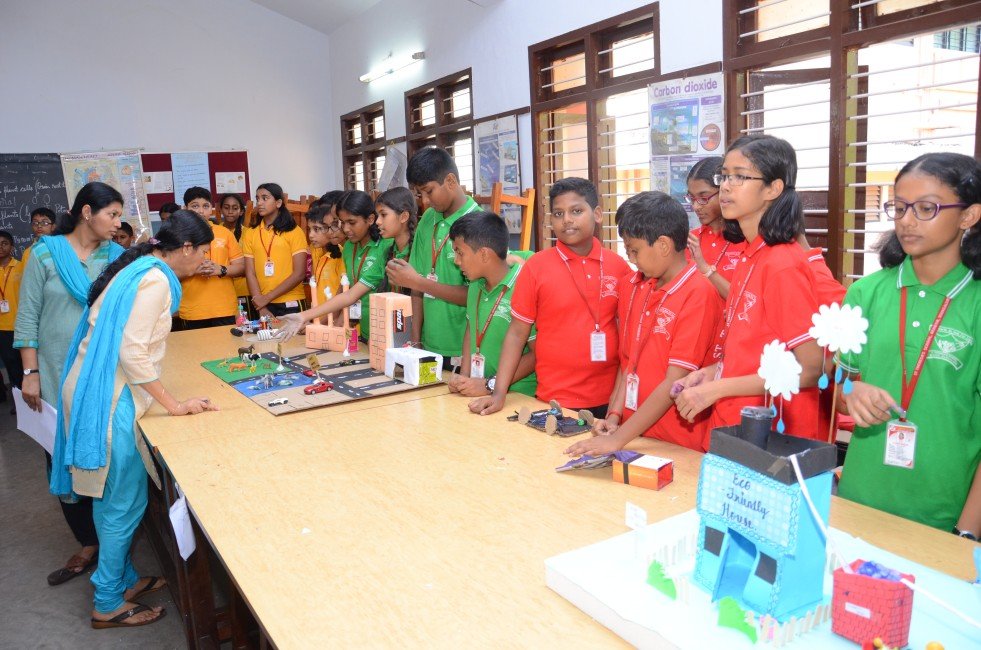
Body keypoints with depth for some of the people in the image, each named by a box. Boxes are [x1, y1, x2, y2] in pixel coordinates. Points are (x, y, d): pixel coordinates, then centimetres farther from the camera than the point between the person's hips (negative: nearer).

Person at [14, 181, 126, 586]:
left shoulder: (116, 256, 4)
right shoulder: (46, 253, -1)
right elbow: (27, 316, 0)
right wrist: (30, 373, -4)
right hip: (58, 377, 0)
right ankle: (89, 544, 19)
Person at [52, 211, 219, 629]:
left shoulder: (139, 269, 13)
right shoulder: (156, 280, -16)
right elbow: (132, 352, -22)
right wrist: (173, 405, -16)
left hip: (93, 391, 10)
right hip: (110, 400, -10)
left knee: (109, 497, 20)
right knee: (126, 504, 3)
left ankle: (123, 580, 36)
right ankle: (108, 605, 18)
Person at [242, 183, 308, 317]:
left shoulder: (294, 231, -3)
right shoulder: (250, 234, 7)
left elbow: (299, 274, -8)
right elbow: (250, 273, 1)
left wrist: (267, 297, -12)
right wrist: (261, 308, -10)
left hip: (290, 304, -2)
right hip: (262, 305, 3)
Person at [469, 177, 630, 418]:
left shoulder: (618, 266, 0)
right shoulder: (536, 267, -6)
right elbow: (517, 333, -3)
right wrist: (499, 393, -10)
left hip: (610, 398, 2)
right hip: (556, 401, -2)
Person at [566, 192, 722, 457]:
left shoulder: (698, 294, -14)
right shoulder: (633, 285, 5)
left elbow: (674, 382, -17)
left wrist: (619, 439, -18)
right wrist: (614, 416, -1)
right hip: (636, 434, 5)